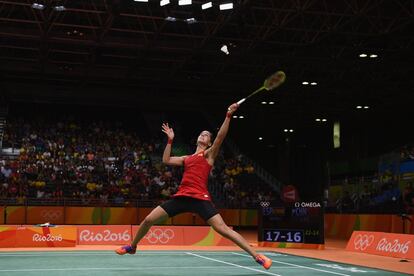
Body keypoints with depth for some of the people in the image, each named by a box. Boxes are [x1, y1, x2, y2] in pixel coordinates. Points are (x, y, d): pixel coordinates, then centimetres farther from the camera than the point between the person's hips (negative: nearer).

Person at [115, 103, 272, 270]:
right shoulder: (187, 158, 25)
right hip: (181, 197, 6)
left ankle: (256, 256, -15)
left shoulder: (209, 154, 10)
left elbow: (220, 136, -4)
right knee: (148, 220, 4)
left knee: (223, 229, -18)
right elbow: (166, 160, 26)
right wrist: (170, 139, 26)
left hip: (200, 198, -5)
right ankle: (132, 247, 29)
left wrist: (229, 115, -15)